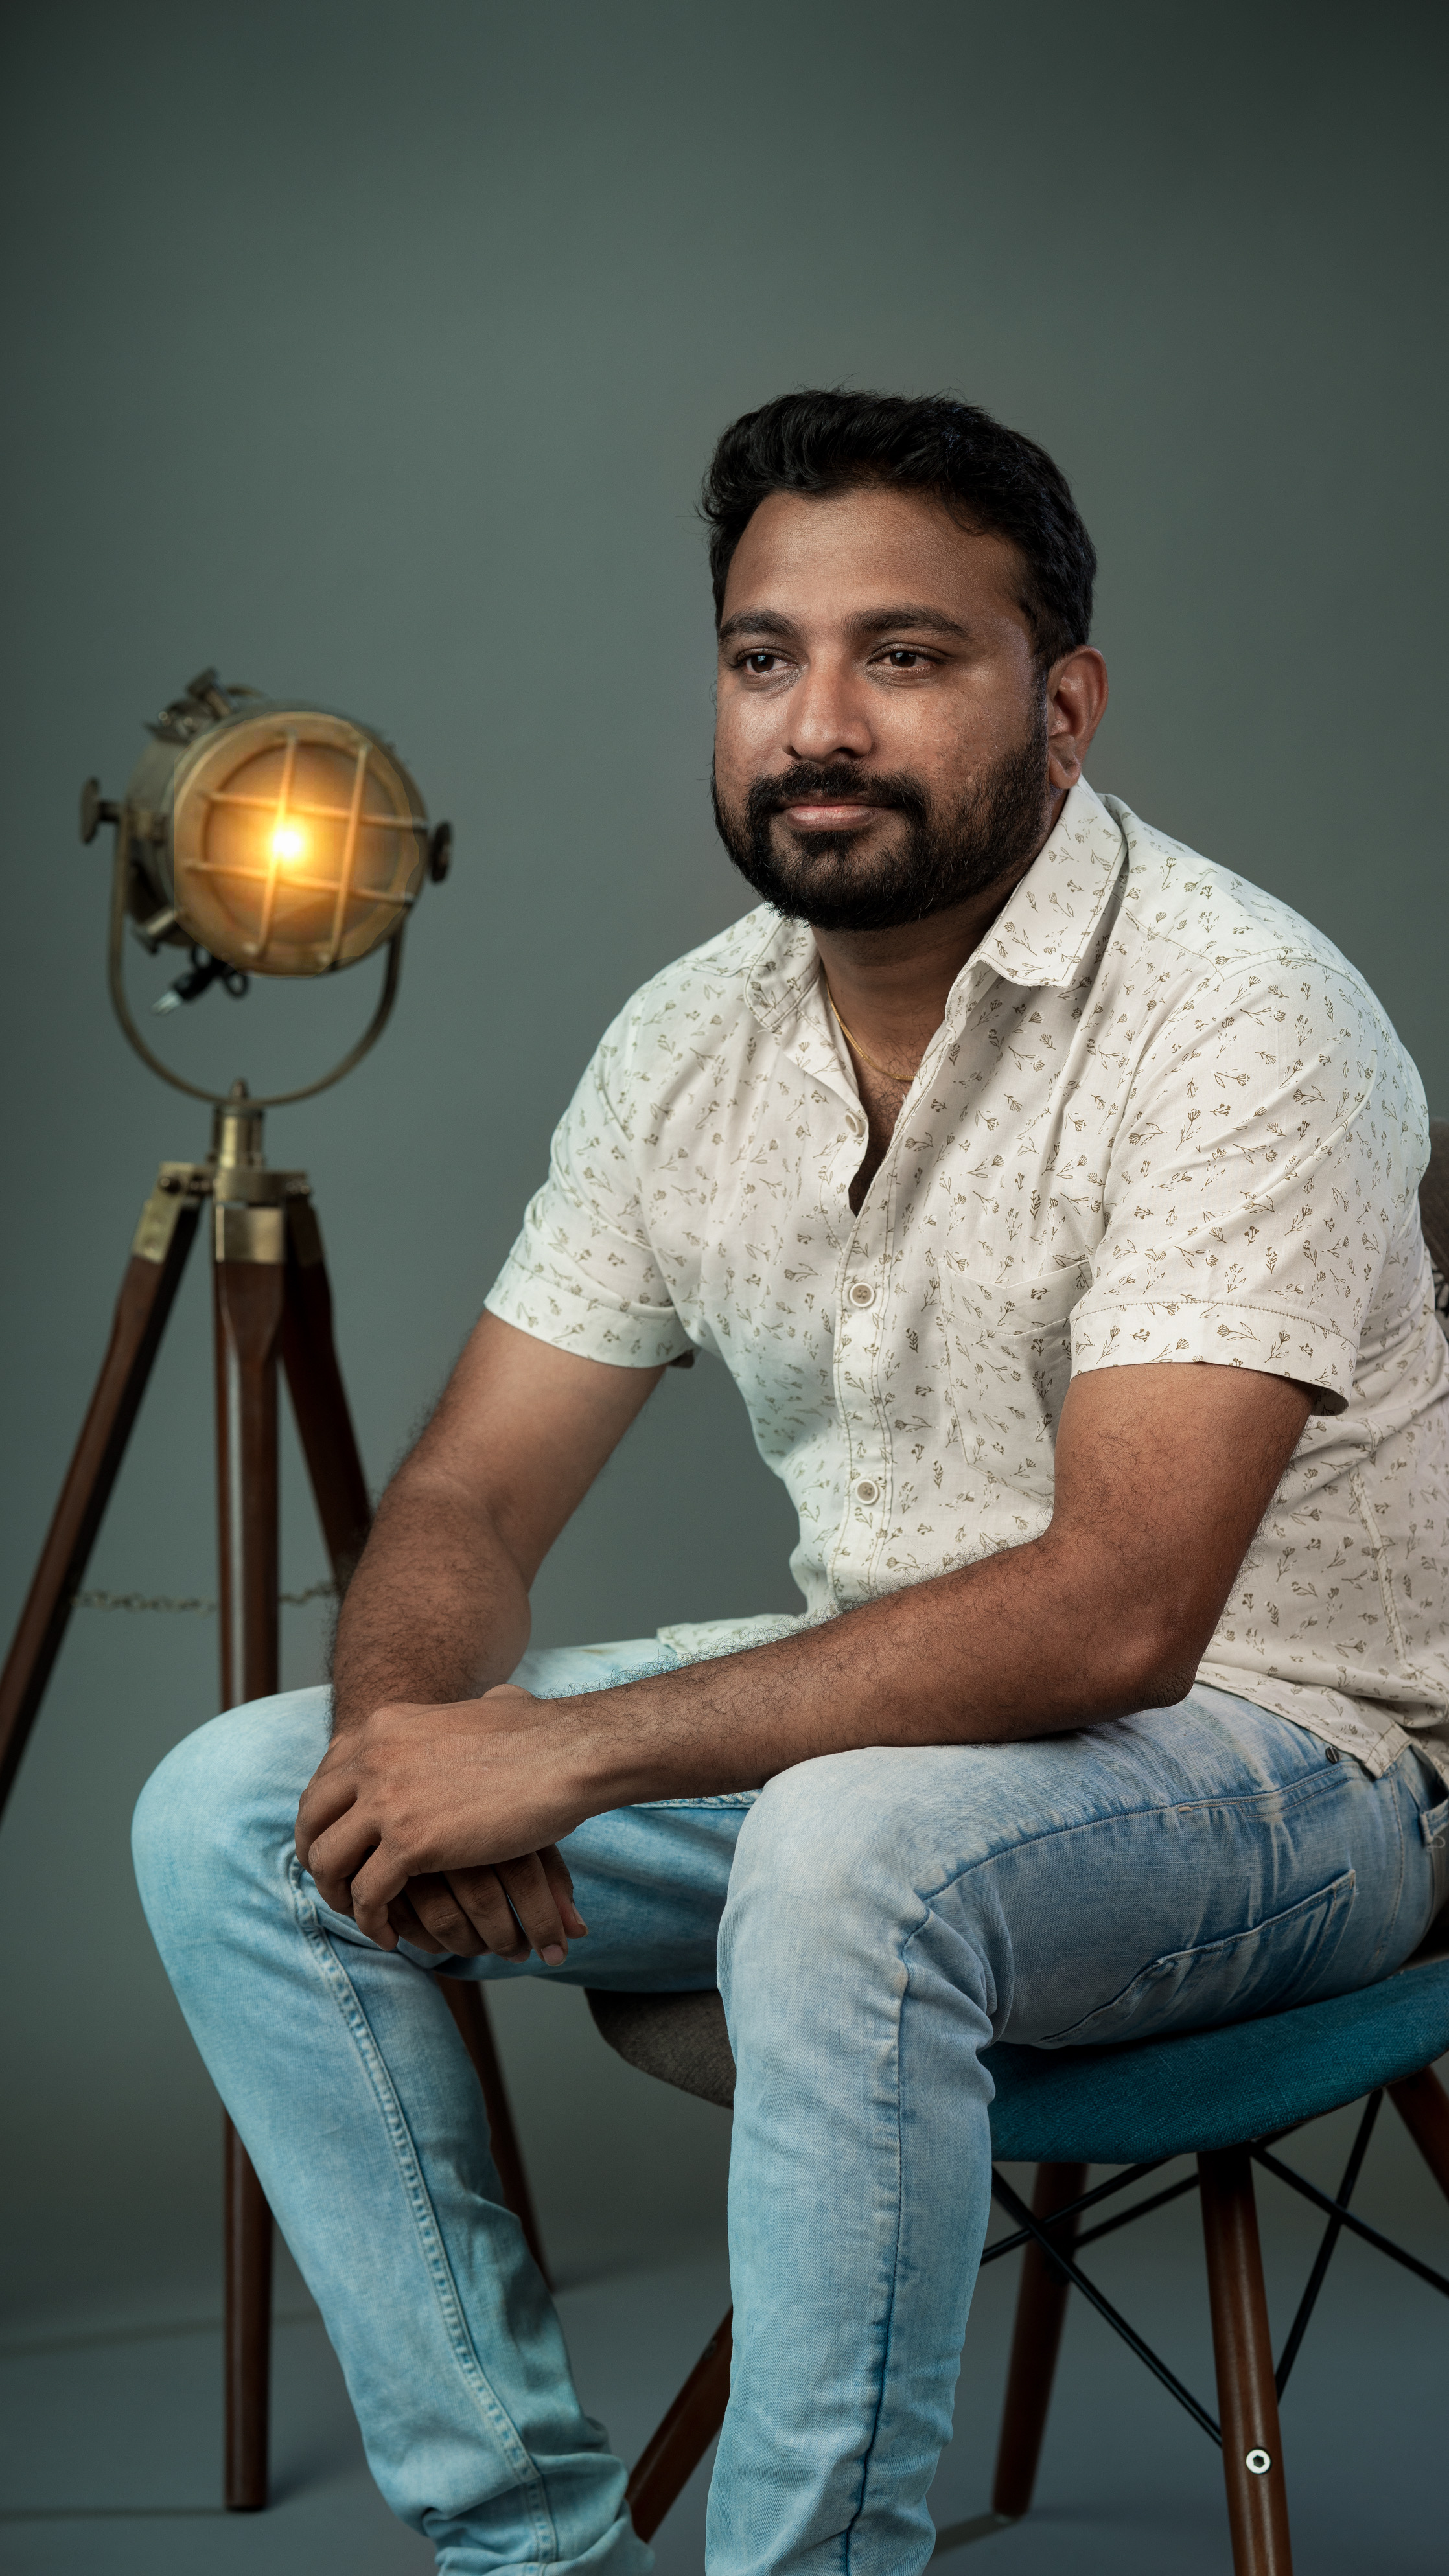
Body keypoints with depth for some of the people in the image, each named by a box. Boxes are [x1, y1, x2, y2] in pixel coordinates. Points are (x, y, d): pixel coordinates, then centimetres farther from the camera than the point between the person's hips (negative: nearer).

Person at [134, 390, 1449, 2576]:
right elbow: (471, 1499, 4)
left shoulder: (1234, 1018, -22)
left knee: (854, 1856, -39)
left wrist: (564, 1756, -30)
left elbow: (1113, 1613, -30)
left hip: (1273, 1751, -7)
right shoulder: (693, 1041, 1)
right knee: (229, 1817, -5)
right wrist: (413, 1739, -21)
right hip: (871, 1709, 7)